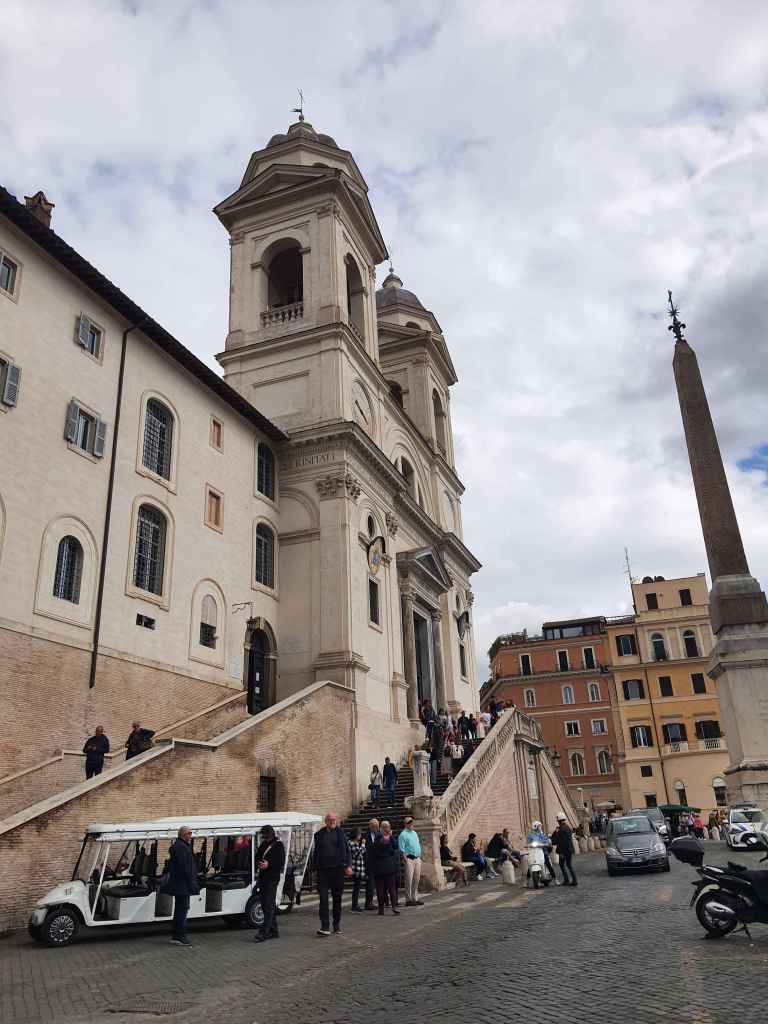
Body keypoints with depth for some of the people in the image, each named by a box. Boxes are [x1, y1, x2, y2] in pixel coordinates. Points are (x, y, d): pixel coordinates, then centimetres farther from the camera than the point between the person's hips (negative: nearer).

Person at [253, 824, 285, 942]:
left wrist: (269, 864, -20)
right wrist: (259, 864, -4)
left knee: (269, 905, -10)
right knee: (265, 904, 12)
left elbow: (281, 863, -9)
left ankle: (263, 932, -13)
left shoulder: (278, 845, -6)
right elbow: (257, 857, 18)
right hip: (263, 878, 8)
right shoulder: (263, 844, 13)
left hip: (272, 879, -8)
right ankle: (273, 931, 22)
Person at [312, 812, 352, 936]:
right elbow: (316, 852, 13)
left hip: (337, 869, 0)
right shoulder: (319, 834, 7)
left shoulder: (340, 833, 4)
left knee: (337, 899, 8)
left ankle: (337, 925, 21)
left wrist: (348, 866, -9)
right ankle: (325, 927, -7)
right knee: (323, 898, -8)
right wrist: (316, 868, 8)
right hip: (323, 870, 0)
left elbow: (347, 850, 2)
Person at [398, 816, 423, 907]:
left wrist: (419, 857, 17)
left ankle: (415, 898, 17)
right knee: (409, 880, -6)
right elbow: (402, 849, -10)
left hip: (417, 859, 7)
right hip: (409, 859, -7)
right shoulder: (403, 834, -6)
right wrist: (406, 860, -16)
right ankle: (408, 900, -1)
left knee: (416, 879, 9)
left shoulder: (414, 833, 18)